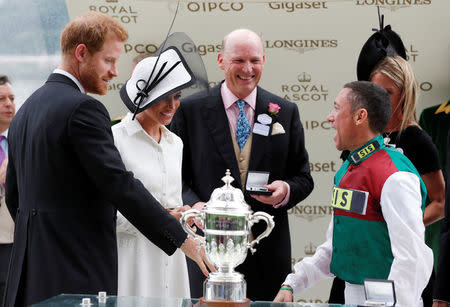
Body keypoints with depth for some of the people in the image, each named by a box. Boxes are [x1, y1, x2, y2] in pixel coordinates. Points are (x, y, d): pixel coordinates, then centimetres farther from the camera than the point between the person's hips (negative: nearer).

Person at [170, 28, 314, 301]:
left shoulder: (286, 112, 8)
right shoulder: (190, 110, 3)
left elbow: (303, 177, 11)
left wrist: (286, 190, -11)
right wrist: (193, 205, -15)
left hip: (268, 250, 2)